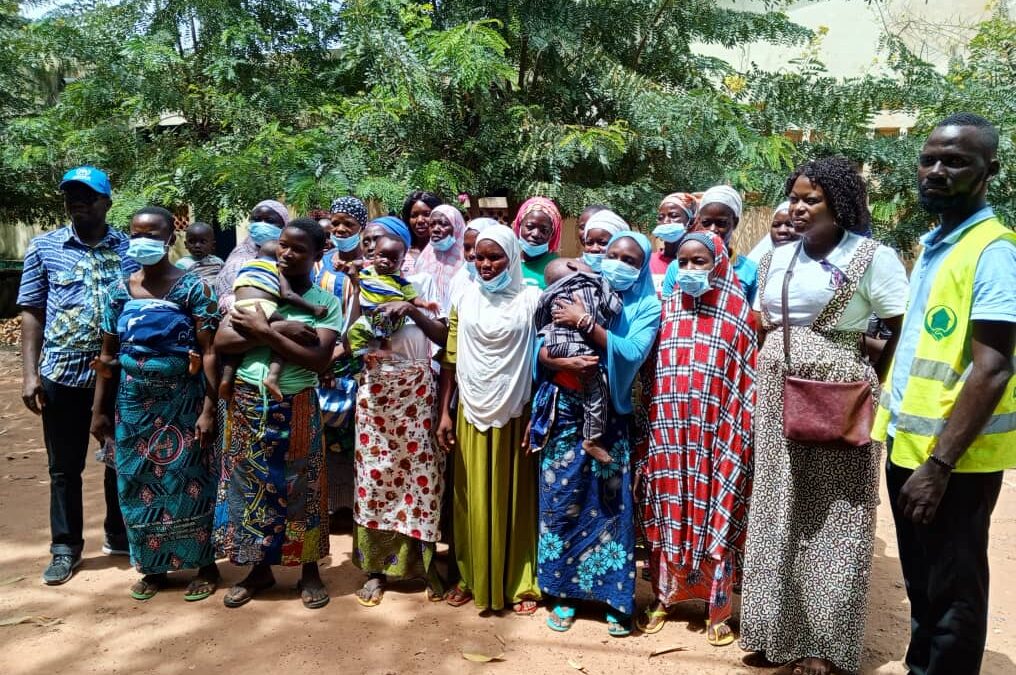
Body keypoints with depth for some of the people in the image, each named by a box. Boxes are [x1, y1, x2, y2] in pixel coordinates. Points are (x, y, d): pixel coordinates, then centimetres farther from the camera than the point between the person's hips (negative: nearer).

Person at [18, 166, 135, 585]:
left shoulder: (131, 249, 1)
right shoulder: (44, 247, 2)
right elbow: (32, 314, 3)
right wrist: (30, 373, -3)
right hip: (62, 375, 0)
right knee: (64, 467, 10)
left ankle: (119, 536, 30)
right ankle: (65, 547, 25)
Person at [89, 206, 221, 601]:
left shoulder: (193, 287, -8)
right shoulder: (119, 291, 4)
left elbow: (209, 352, -11)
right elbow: (108, 355, 8)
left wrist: (209, 409, -16)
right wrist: (100, 410, 7)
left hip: (183, 401, -4)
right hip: (134, 403, 4)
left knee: (190, 482, 4)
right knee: (139, 484, 10)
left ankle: (205, 565, 20)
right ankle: (153, 566, 27)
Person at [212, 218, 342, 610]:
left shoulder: (326, 304, -4)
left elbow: (318, 360, -16)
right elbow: (220, 342, -7)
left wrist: (265, 333, -18)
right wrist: (279, 331, -17)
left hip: (296, 409, -2)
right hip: (248, 405, 2)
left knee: (300, 490, 8)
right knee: (251, 486, 10)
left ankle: (309, 570, 24)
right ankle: (260, 568, 28)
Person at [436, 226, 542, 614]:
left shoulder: (531, 300, -2)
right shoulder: (464, 301, 6)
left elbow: (539, 362, -3)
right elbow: (450, 360, 6)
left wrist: (536, 415, -8)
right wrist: (445, 413, 1)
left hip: (514, 414, -2)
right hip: (472, 413, 2)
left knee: (512, 498, 7)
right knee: (473, 498, 9)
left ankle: (519, 582, 19)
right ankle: (471, 578, 23)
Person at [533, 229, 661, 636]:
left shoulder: (647, 306, 2)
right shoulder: (577, 294, 6)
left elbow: (631, 354, -15)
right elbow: (539, 346, 0)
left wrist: (586, 322, -17)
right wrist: (562, 362, -20)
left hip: (611, 415, -1)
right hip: (565, 410, 1)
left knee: (611, 503, 3)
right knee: (560, 500, 4)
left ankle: (615, 597, 18)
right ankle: (564, 593, 19)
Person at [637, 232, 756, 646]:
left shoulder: (737, 316, -3)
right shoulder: (666, 311, 5)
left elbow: (746, 384, -3)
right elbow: (652, 375, 6)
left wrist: (739, 440, -7)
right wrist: (651, 431, 3)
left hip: (714, 436, -2)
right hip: (669, 434, 3)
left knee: (713, 517, 6)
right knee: (668, 515, 10)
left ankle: (718, 607, 22)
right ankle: (664, 594, 27)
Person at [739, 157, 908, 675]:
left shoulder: (874, 258, -7)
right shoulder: (775, 258, 10)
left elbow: (906, 331, -9)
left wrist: (873, 388, -10)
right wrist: (769, 369, 8)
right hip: (776, 397, 5)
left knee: (830, 517, 5)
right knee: (780, 510, 12)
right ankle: (778, 626, 27)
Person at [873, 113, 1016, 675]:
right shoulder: (933, 244, 11)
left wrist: (940, 463, -22)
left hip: (952, 457, -8)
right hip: (906, 442, 8)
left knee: (952, 589, 8)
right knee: (920, 579, 22)